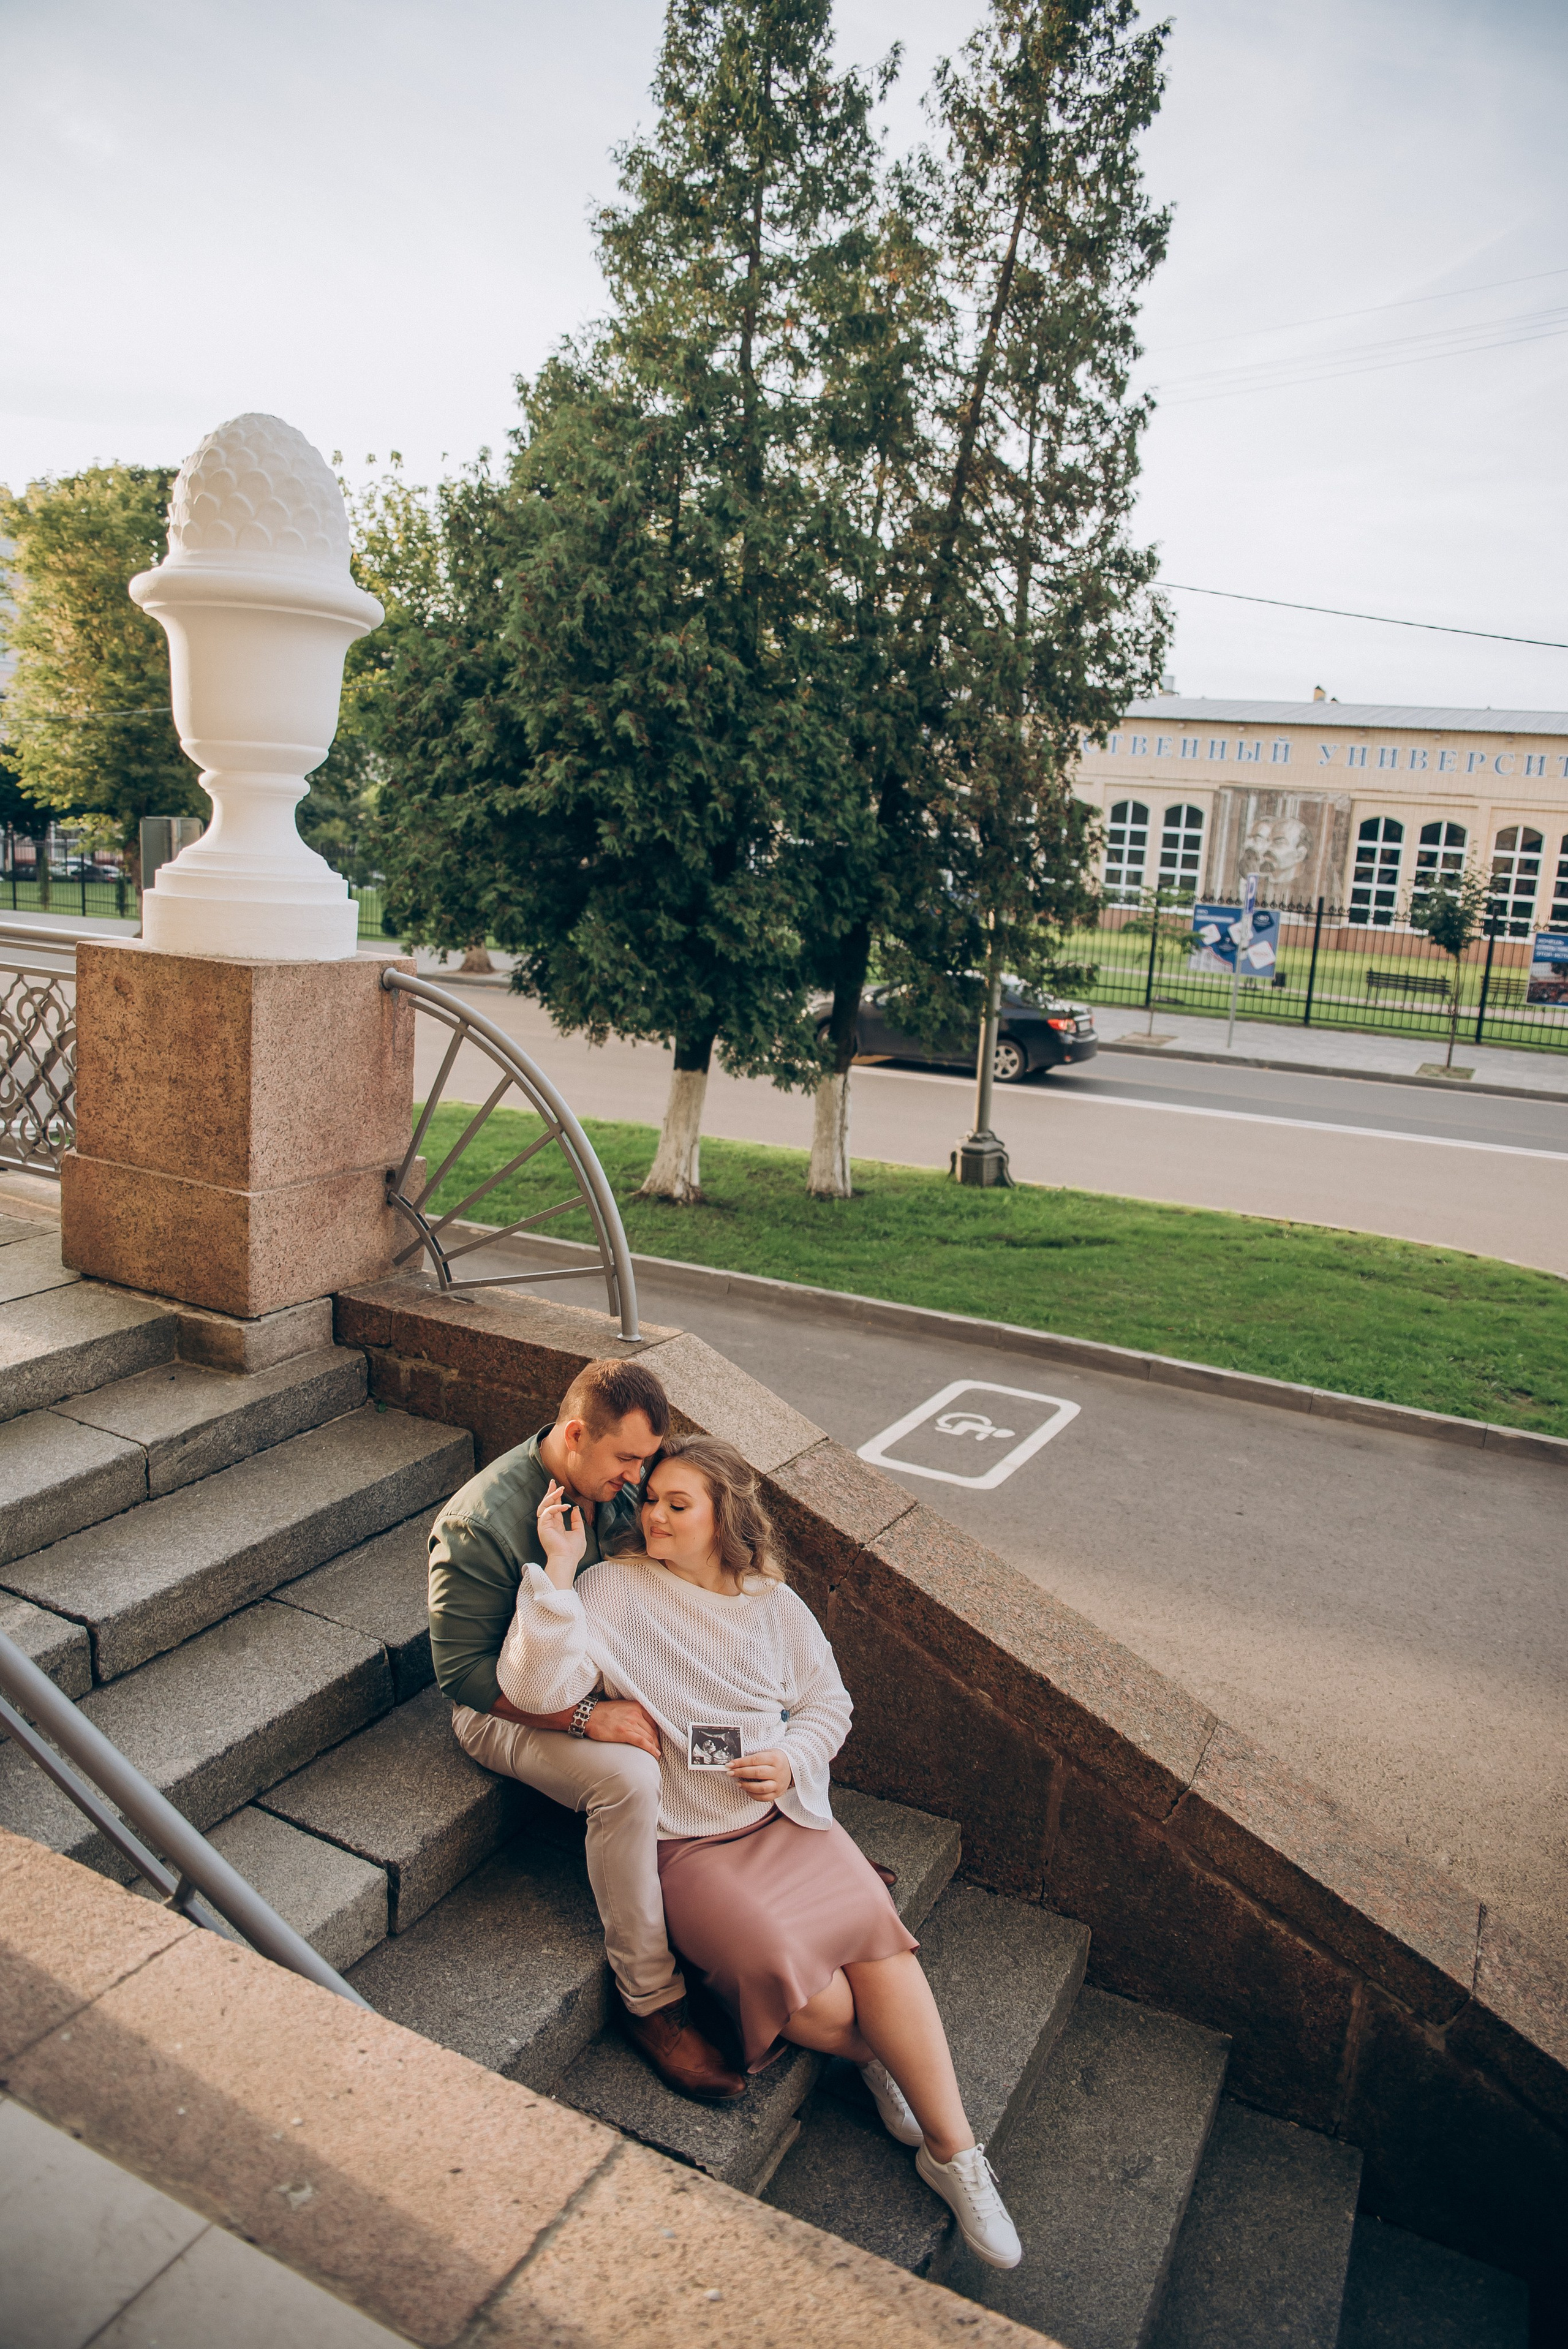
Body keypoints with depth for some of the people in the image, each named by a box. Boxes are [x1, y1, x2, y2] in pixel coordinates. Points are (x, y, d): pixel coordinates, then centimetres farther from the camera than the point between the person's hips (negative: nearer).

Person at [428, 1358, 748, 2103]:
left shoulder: (616, 1483, -6)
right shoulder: (480, 1526, -28)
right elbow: (462, 1673, -24)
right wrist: (585, 1718, -30)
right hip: (508, 1707, -7)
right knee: (629, 1778, -34)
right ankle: (649, 2000, -19)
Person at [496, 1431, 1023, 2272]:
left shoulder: (773, 1605, 5)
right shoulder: (613, 1589, -7)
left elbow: (827, 1703, 14)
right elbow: (536, 1688, -20)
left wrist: (793, 1759, -6)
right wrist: (559, 1569, -27)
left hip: (784, 1813, 3)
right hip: (687, 1841, -3)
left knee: (877, 1936, -20)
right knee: (803, 1987, -25)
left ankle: (953, 2151, -5)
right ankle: (878, 2055, 8)